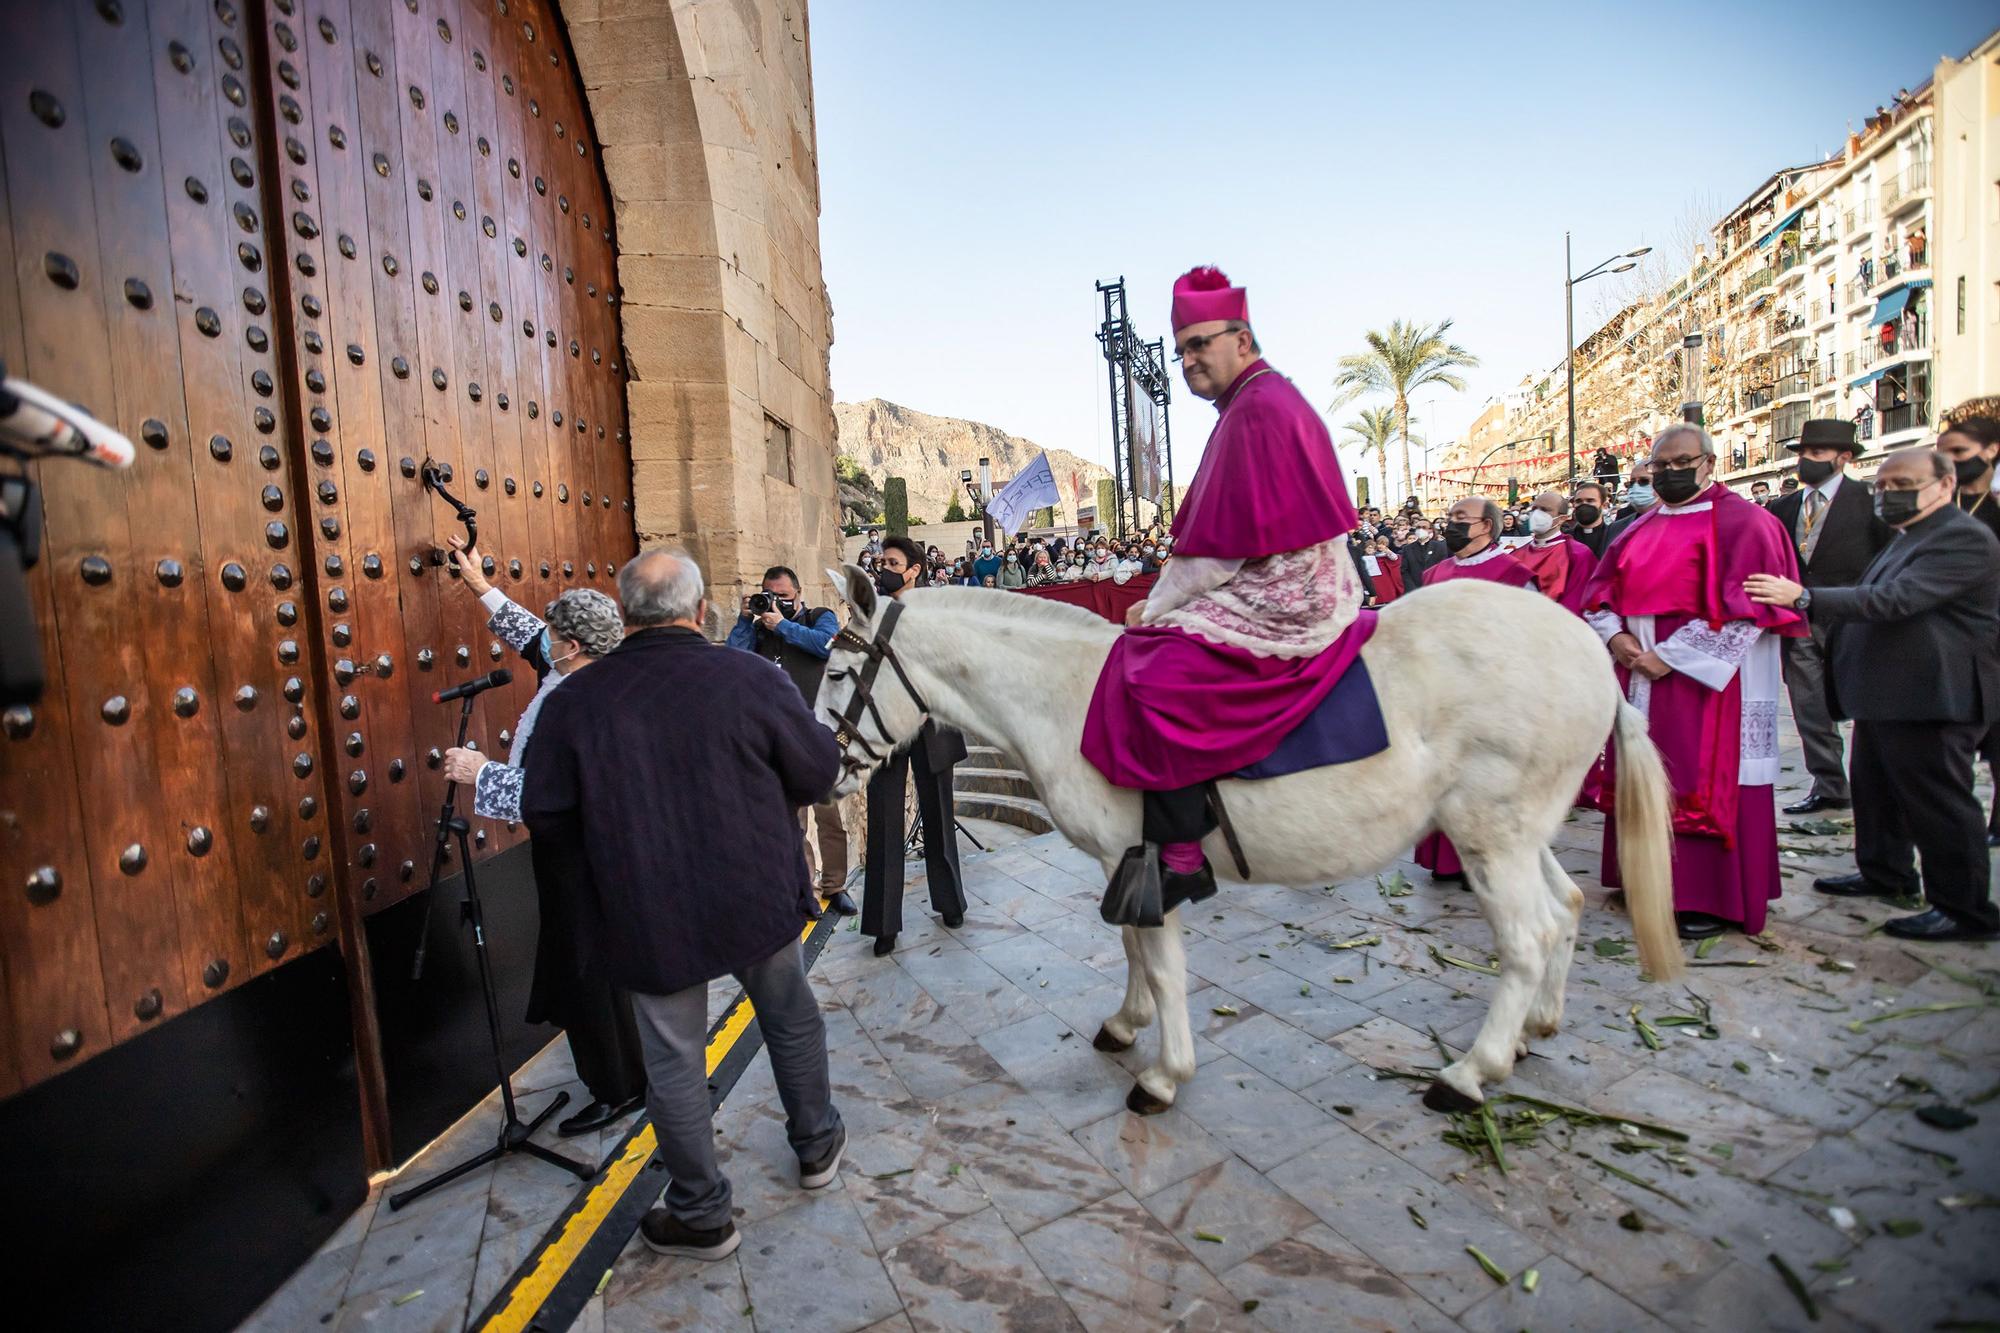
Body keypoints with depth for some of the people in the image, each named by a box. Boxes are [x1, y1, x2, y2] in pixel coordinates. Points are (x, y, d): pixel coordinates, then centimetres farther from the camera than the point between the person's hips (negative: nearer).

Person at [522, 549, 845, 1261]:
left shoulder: (573, 702, -11)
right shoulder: (749, 678, -15)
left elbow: (544, 813, -3)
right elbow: (820, 770, -8)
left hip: (646, 916, 0)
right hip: (757, 899, 1)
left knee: (673, 1061, 16)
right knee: (791, 1021, 23)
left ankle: (700, 1216, 31)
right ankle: (817, 1147, 43)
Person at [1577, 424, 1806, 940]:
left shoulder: (1741, 521, -4)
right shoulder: (1641, 528, 15)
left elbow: (1743, 604, -13)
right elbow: (1600, 589, 13)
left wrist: (1671, 655, -17)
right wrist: (1615, 636, -7)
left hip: (1706, 679, -6)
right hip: (1640, 676, 6)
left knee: (1707, 783, -2)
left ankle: (1714, 899, 8)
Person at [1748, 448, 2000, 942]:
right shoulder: (1909, 540, 17)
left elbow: (1894, 601, -29)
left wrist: (1803, 598, -33)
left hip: (1931, 697, -11)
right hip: (1884, 696, 11)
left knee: (1937, 805, -3)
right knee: (1876, 790, 21)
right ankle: (1885, 873, 36)